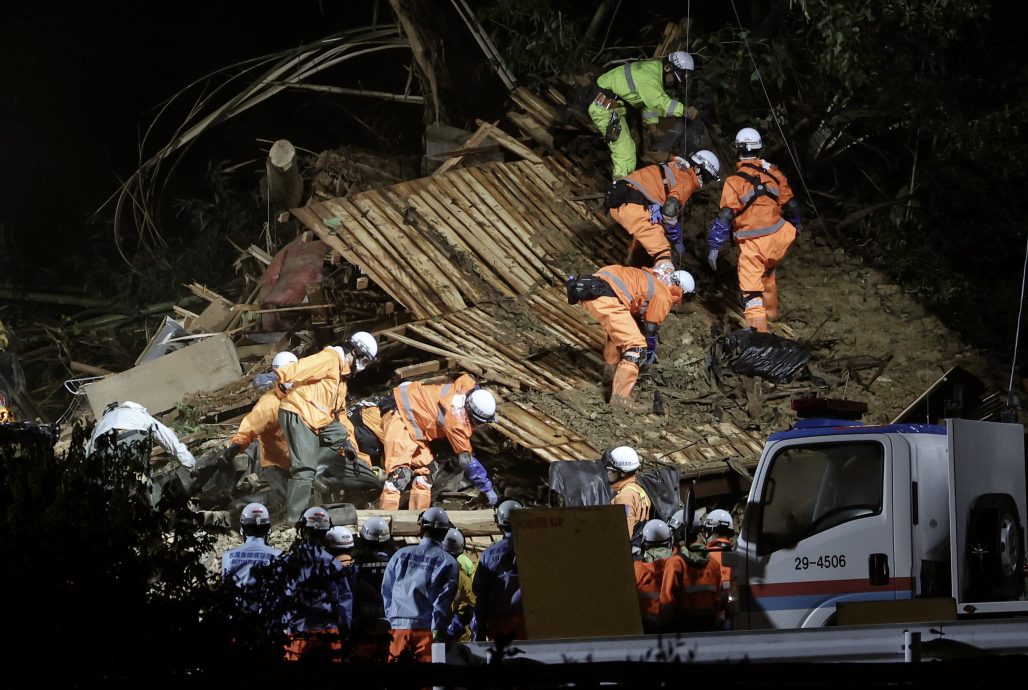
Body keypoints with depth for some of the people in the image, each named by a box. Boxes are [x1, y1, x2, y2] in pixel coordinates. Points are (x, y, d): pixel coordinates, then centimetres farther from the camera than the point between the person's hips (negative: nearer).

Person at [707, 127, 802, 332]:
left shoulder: (734, 181, -11)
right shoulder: (774, 173, 2)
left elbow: (725, 216, -16)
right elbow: (791, 205, 12)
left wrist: (714, 246, -11)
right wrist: (795, 227, 31)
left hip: (752, 244, -5)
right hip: (778, 239, 5)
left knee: (751, 287, -5)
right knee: (768, 272, 32)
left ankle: (757, 327, -17)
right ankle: (771, 311, 49)